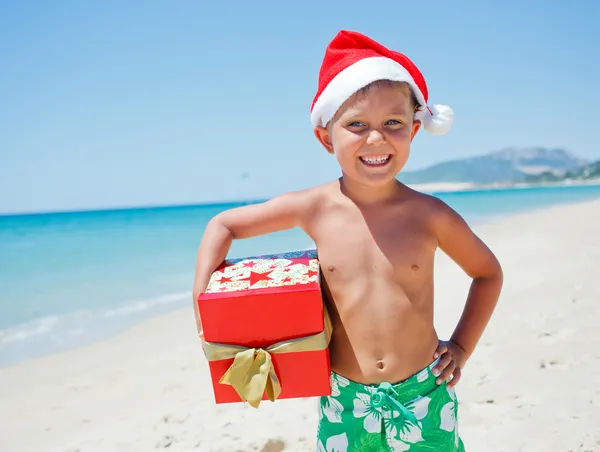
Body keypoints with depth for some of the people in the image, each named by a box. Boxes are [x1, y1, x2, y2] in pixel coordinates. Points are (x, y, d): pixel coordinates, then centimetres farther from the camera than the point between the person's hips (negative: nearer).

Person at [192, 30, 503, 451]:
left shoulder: (429, 214, -12)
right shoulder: (314, 208, -12)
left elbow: (488, 272, 6)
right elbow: (222, 226, 0)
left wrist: (462, 347, 3)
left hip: (425, 392, 0)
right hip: (345, 399, 0)